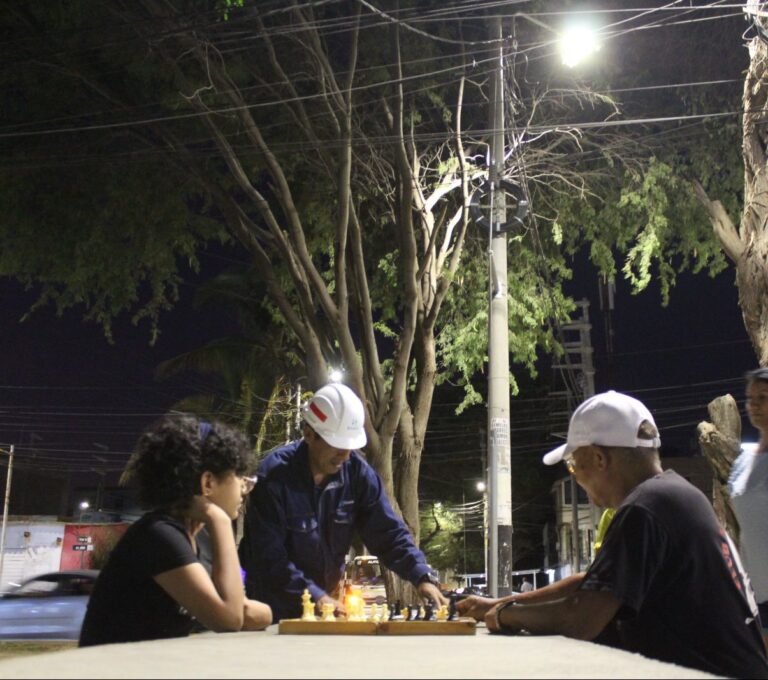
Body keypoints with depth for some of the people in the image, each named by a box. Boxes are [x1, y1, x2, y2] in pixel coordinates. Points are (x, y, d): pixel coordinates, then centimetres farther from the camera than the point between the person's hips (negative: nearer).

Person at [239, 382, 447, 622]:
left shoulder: (357, 472, -6)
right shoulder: (274, 475, -18)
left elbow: (388, 532, -5)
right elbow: (269, 555, -22)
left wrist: (423, 578, -18)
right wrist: (314, 595, -31)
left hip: (328, 598, 3)